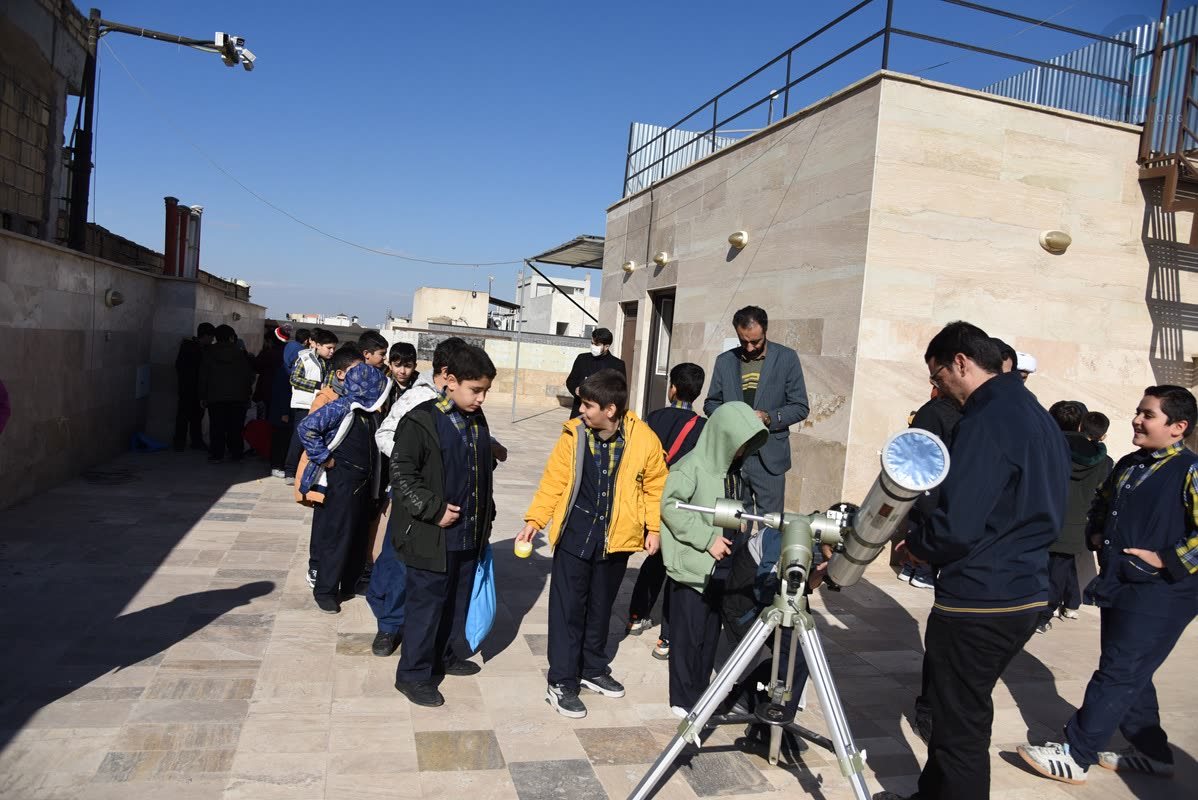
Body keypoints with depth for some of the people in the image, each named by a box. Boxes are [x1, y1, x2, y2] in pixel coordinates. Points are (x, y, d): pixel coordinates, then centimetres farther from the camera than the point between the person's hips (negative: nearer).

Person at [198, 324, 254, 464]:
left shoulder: (209, 353, 3)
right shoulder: (240, 354, 1)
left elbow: (203, 376, 3)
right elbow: (249, 375, 2)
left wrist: (203, 396, 8)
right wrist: (247, 396, 9)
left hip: (215, 396, 0)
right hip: (238, 397, 0)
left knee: (217, 427, 2)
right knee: (235, 427, 5)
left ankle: (217, 454, -1)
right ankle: (236, 453, 8)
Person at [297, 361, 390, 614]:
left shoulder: (368, 412, 7)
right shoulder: (341, 408, -18)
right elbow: (306, 427, -26)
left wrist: (372, 481, 12)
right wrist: (323, 458, -20)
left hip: (363, 483, 8)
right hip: (341, 485, -8)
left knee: (358, 536, 15)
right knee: (337, 537, -1)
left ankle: (349, 584, 28)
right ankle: (324, 591, 11)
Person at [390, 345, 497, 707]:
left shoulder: (477, 420, 7)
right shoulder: (421, 421, -15)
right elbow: (401, 474, -16)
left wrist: (485, 517, 17)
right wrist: (434, 510, -18)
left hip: (469, 535, 7)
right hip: (431, 536, -7)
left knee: (459, 599, 19)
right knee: (426, 603, 4)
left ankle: (448, 655, 39)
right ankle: (413, 674, 18)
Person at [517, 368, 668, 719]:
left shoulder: (644, 439, -12)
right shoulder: (574, 433, -11)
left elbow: (655, 485, 1)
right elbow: (554, 480, -3)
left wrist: (654, 527, -1)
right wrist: (534, 520, -9)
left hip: (616, 539, 1)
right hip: (575, 534, -1)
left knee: (601, 607, 17)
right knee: (567, 608, 2)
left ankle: (593, 670, 36)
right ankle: (561, 683, 14)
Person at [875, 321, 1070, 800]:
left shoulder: (988, 419, -19)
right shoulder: (1039, 416, 11)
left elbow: (956, 526, -24)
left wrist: (912, 546, -3)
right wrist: (929, 550, 15)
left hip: (978, 604, -10)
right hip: (1026, 595, 10)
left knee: (960, 728, 4)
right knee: (954, 710, 22)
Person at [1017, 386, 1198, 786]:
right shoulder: (1128, 465, 10)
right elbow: (1101, 504, 26)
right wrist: (1096, 535, 10)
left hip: (1159, 593, -8)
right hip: (1120, 586, 8)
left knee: (1118, 674, -3)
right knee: (1130, 673, 17)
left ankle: (1075, 755, 3)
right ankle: (1152, 752, 32)